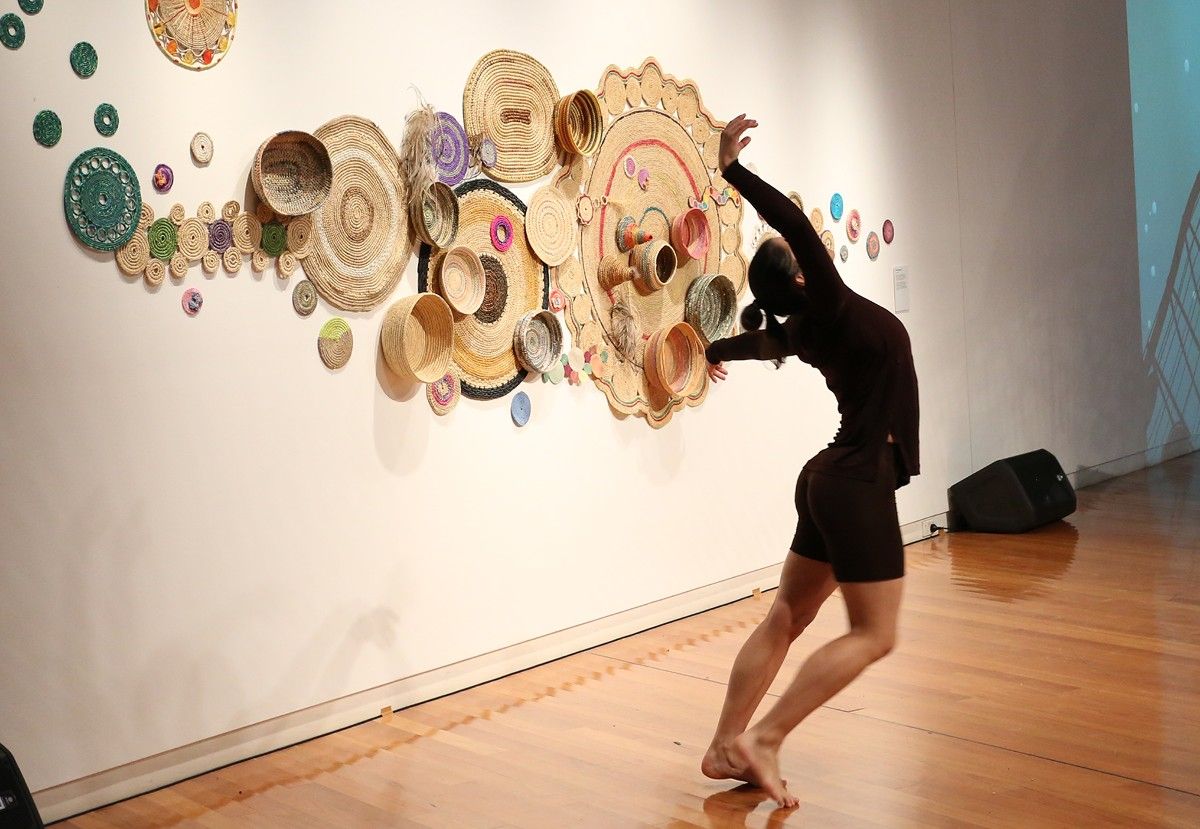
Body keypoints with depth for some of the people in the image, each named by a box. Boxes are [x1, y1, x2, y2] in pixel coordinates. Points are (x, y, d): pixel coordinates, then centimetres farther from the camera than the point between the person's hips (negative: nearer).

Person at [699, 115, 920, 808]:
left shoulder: (804, 328, 7)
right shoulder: (833, 309, -15)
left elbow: (755, 342, 29)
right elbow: (796, 223, -25)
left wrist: (714, 353, 51)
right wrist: (734, 170, -21)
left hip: (835, 480, 8)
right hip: (857, 487, -8)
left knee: (787, 618, 12)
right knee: (873, 636, -1)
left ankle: (727, 747, 17)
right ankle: (763, 740, -3)